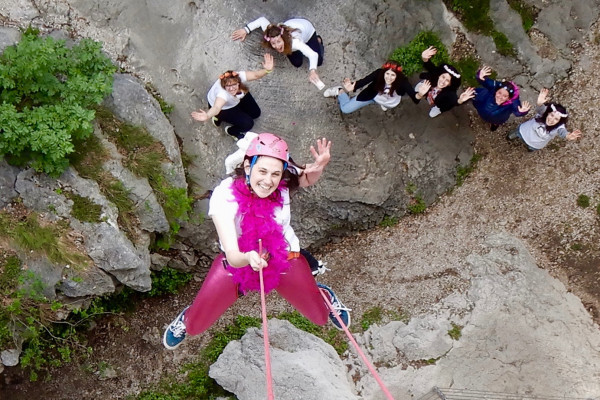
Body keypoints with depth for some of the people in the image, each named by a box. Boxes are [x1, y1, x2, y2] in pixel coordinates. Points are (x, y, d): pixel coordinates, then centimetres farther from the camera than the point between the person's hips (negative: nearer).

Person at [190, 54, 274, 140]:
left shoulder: (240, 76, -36)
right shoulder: (222, 93, -49)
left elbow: (256, 75, -42)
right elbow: (216, 107, -64)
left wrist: (267, 70, -62)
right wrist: (207, 116, -85)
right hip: (223, 107, -5)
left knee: (256, 113, 13)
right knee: (248, 124, -13)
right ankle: (231, 131, 16)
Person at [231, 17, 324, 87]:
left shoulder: (294, 41, -52)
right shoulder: (271, 34, -38)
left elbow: (313, 55, -63)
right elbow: (262, 20, -21)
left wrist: (312, 70, -82)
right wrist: (245, 30, -27)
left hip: (306, 27, -3)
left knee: (318, 62, 1)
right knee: (297, 63, -2)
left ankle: (318, 41, 29)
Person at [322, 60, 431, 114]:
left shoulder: (402, 81, -39)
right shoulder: (379, 73, -37)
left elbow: (413, 96, -48)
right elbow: (364, 80, -41)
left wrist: (420, 94, -72)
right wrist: (352, 87, -62)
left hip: (390, 102, 1)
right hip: (374, 95, -1)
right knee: (345, 109, 2)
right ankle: (340, 91, 30)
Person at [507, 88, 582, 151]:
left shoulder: (558, 127, -39)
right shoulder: (543, 112, -36)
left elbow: (563, 132, -63)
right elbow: (540, 109, -60)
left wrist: (568, 136, -88)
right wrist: (540, 103, -85)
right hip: (524, 131, 0)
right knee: (510, 137, 25)